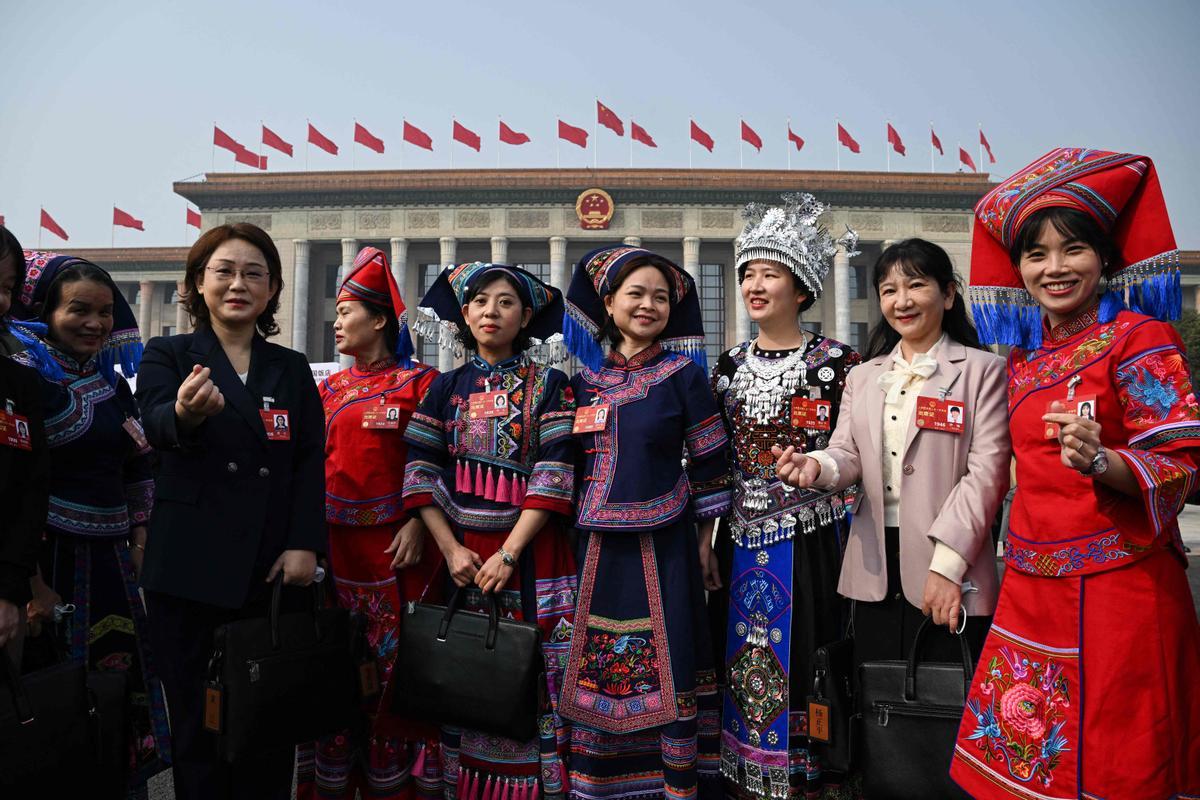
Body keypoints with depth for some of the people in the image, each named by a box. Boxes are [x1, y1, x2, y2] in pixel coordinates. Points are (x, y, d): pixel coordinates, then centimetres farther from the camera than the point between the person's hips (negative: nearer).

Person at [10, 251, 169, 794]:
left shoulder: (112, 382, 12)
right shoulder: (25, 375, -9)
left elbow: (138, 470, 17)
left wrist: (138, 543, 10)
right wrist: (31, 583, -18)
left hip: (111, 562, 7)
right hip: (49, 561, -6)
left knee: (122, 697, 12)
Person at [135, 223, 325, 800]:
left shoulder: (293, 369, 12)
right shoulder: (167, 355, 6)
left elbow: (311, 462, 5)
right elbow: (157, 424, -15)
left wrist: (304, 544, -8)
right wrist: (186, 413, -40)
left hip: (275, 569, 2)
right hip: (191, 569, -2)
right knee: (198, 722, 5)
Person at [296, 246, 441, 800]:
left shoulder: (418, 382, -2)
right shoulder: (329, 389, 13)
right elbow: (312, 464, 15)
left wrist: (417, 526, -16)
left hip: (394, 546, -4)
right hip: (334, 543, 5)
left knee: (393, 664, 2)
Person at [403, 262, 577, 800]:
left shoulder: (548, 384, 2)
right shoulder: (447, 387, 10)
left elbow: (554, 475, -7)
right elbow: (420, 472, 4)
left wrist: (508, 554, -14)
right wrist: (451, 548, -8)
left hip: (531, 552, -2)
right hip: (462, 555, 2)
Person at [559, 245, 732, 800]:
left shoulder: (682, 373, -2)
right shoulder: (587, 376, 6)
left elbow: (707, 459, 0)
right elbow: (572, 462, 12)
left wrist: (705, 540, 0)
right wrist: (577, 536, 11)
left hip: (663, 544, -3)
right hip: (597, 547, 3)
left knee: (666, 666, 2)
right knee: (596, 670, 9)